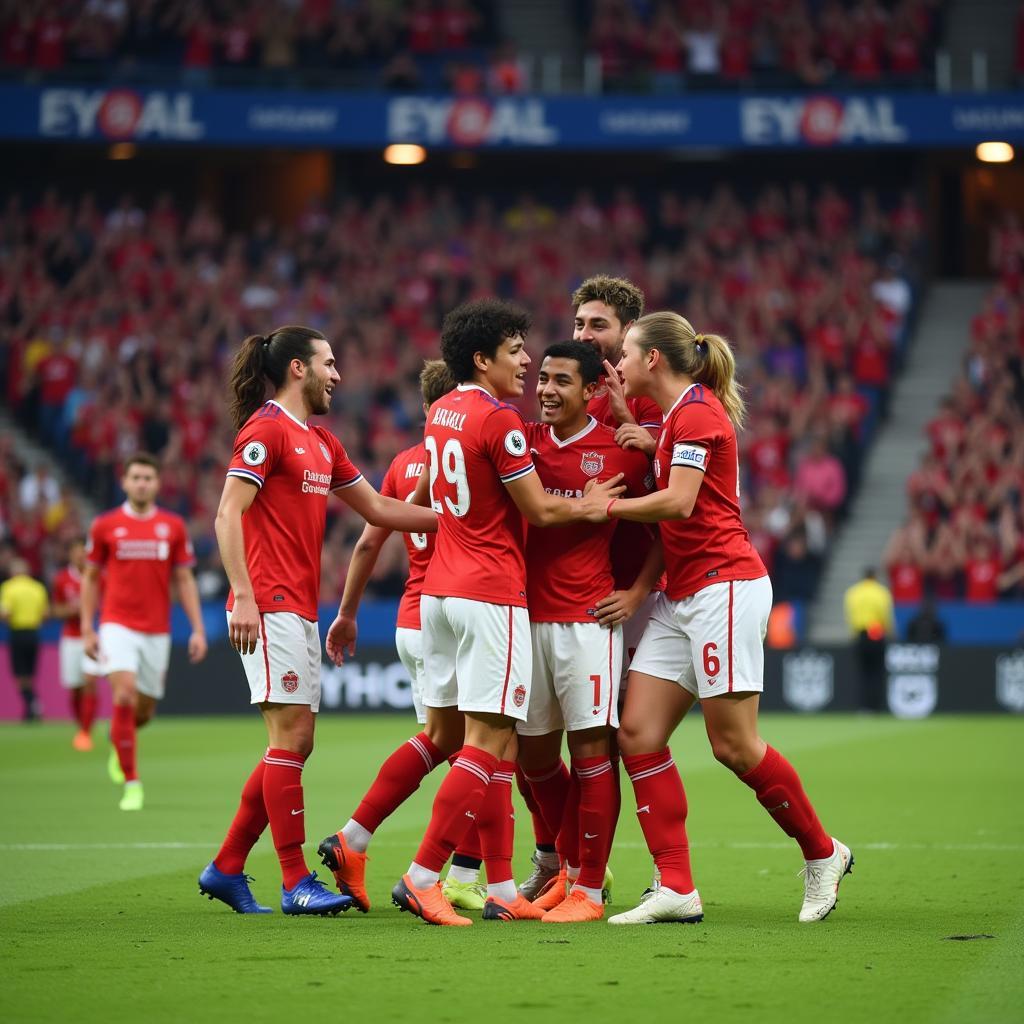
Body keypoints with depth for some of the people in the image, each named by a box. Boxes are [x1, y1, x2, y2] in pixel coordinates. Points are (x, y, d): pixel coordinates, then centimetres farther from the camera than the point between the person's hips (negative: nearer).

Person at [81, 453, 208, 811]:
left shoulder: (173, 526, 4)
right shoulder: (105, 525, 0)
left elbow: (184, 580, 7)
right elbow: (90, 578, 7)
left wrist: (198, 629, -1)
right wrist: (87, 629, 1)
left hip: (157, 630, 2)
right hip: (118, 625, -2)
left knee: (145, 709, 8)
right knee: (125, 696, -20)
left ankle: (121, 743, 44)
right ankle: (131, 783, -14)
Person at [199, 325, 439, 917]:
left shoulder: (322, 442, 19)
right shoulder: (266, 429, -8)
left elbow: (377, 508, 25)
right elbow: (228, 514, -15)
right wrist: (244, 596, -22)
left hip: (301, 611, 9)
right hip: (271, 608, -9)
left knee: (295, 744, 8)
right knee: (290, 736, -9)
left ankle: (227, 869, 14)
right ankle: (297, 882, -7)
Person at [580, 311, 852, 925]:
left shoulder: (696, 411, -11)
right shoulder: (679, 415, 19)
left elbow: (679, 502, -20)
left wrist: (609, 506, -9)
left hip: (724, 586, -10)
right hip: (681, 595, 10)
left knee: (734, 744, -6)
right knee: (638, 732, -2)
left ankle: (823, 854, 13)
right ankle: (677, 888, -4)